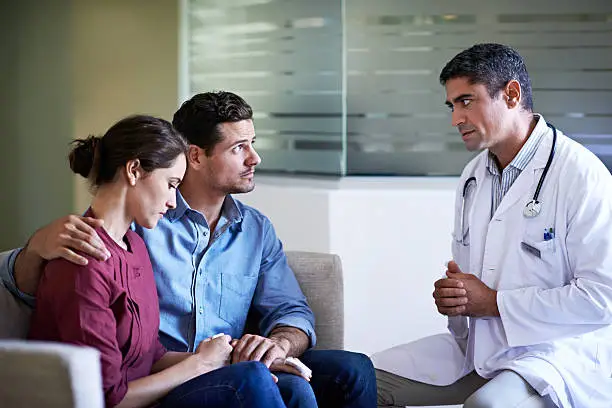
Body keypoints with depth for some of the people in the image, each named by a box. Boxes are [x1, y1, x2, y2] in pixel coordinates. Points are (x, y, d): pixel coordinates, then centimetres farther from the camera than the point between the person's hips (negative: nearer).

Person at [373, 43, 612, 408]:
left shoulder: (581, 175, -14)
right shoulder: (473, 176, 12)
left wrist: (494, 303, -16)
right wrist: (451, 294, -2)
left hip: (558, 347, -7)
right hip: (478, 343, 7)